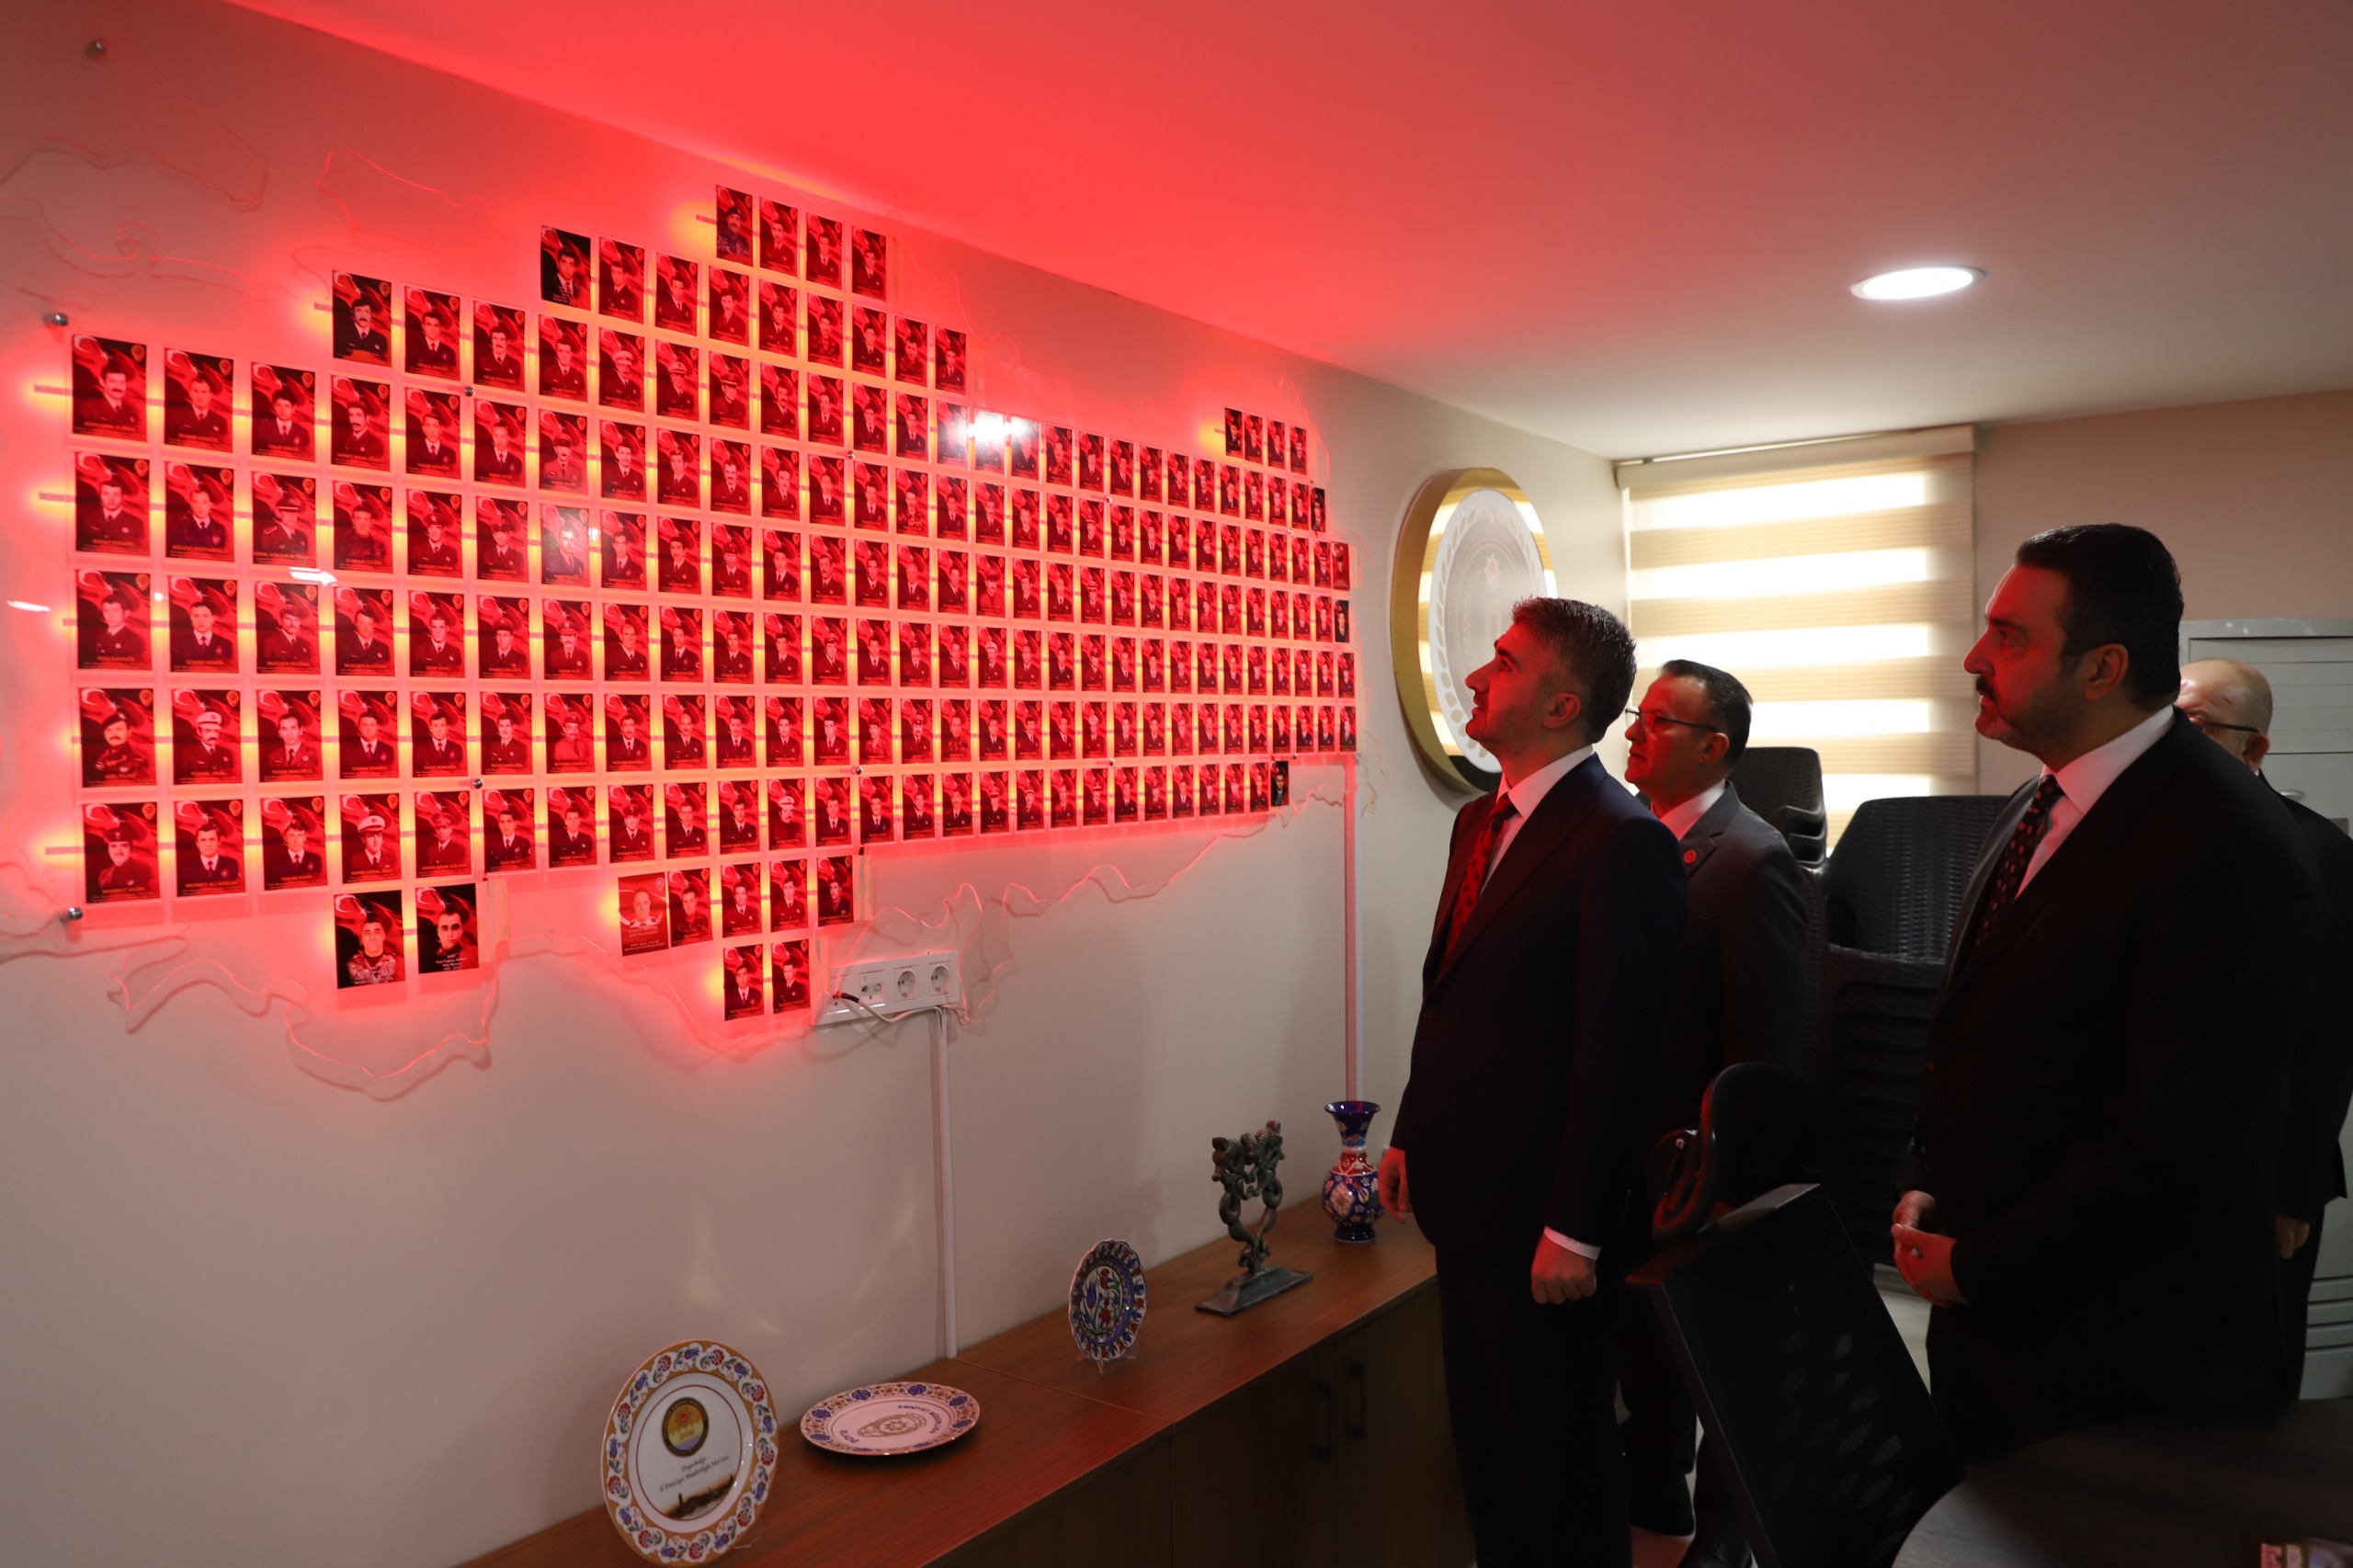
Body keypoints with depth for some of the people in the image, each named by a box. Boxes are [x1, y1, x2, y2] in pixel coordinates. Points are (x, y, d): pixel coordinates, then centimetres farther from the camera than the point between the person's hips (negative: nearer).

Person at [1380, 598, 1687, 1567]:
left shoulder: (1623, 842, -19)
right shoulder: (1479, 822, 9)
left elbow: (1616, 1053, -21)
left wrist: (1573, 1230, -20)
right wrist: (1410, 1135, 15)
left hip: (1541, 1220, -8)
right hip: (1466, 1201, 9)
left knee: (1559, 1461, 10)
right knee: (1483, 1443, 22)